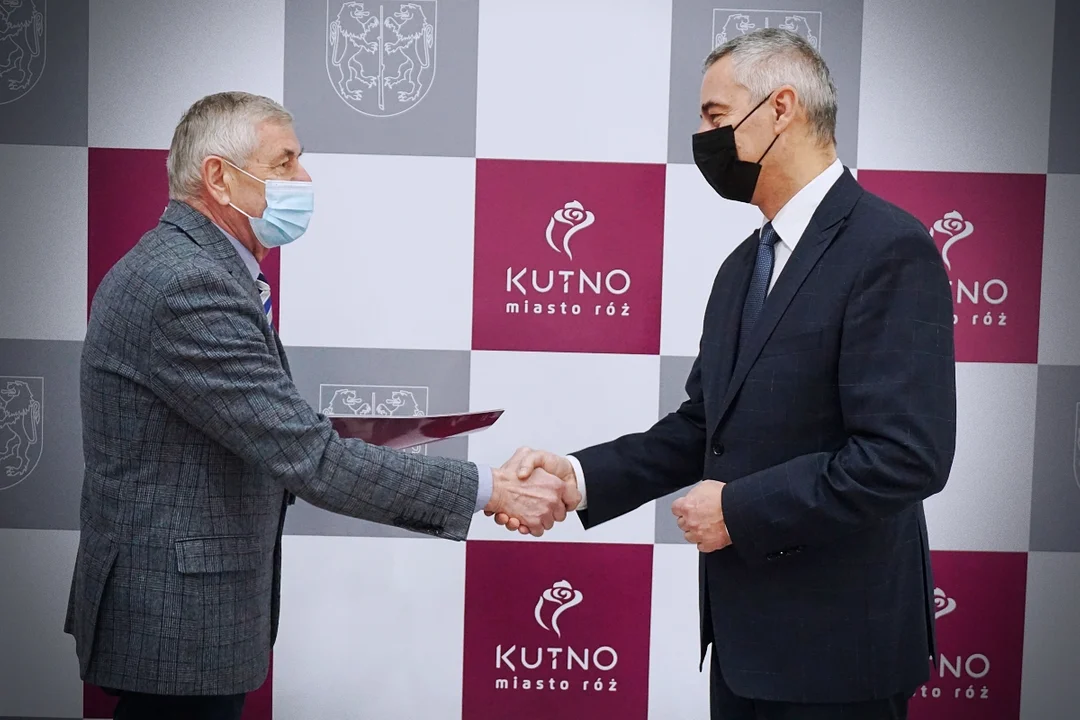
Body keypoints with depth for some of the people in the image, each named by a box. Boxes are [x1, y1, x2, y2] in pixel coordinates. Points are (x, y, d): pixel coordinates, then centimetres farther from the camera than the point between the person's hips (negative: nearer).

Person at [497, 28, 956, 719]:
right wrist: (580, 475, -3)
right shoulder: (745, 263, 12)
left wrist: (740, 509, -17)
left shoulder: (890, 248, -16)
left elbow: (908, 456, -23)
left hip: (835, 642, -7)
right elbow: (703, 427, 11)